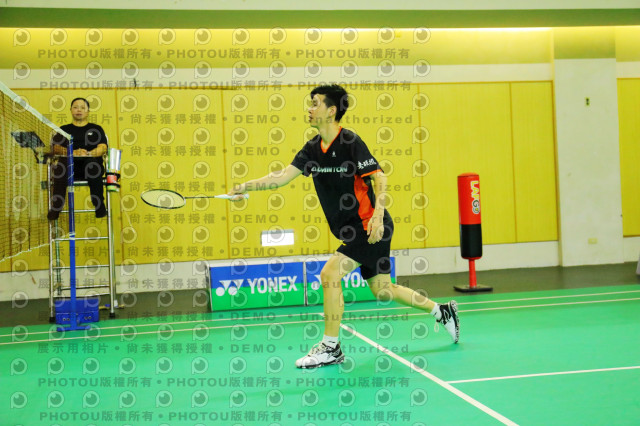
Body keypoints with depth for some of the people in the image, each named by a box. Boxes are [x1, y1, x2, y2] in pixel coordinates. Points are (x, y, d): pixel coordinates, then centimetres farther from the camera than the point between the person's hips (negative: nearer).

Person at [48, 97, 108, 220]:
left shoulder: (96, 129, 25)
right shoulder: (64, 129, 27)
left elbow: (103, 148, 7)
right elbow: (55, 147, 9)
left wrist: (89, 153, -16)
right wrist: (73, 152, -12)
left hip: (90, 163, -1)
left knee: (92, 164, -38)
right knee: (60, 165, -36)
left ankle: (99, 205, -36)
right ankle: (55, 207, -37)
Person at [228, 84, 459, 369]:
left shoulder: (350, 142, -15)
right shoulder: (313, 149, 6)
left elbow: (380, 178, -16)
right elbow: (283, 176, 1)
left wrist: (377, 215, -27)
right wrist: (246, 186, -9)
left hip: (371, 226, -8)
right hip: (353, 230, 8)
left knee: (329, 274, -17)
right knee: (381, 291, 14)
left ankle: (330, 347, -4)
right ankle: (441, 311, 33)